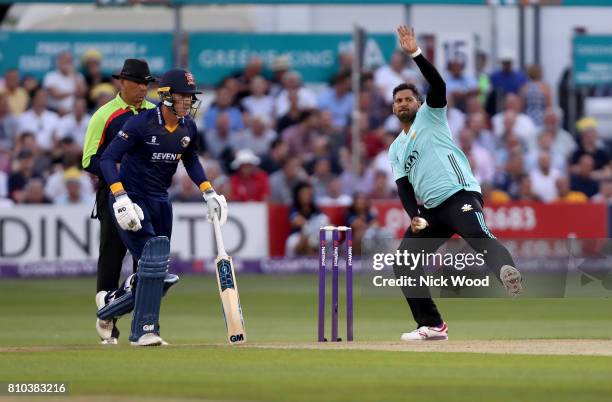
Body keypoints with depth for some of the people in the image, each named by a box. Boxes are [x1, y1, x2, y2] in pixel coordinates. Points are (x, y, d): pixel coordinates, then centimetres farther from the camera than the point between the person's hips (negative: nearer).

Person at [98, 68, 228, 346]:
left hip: (160, 200, 7)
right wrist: (120, 196, -32)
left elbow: (190, 159, 19)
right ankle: (144, 331, -12)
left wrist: (208, 192, 9)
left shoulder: (188, 127, 0)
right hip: (133, 198, -7)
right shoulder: (142, 123, -20)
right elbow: (108, 159, -21)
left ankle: (110, 301, 30)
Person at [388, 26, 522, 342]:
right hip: (430, 210, 7)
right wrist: (414, 217, -5)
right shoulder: (396, 149, 24)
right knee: (402, 265, 2)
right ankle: (433, 326, 9)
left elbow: (437, 85, -7)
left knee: (481, 240, -33)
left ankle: (507, 272, -64)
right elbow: (403, 186, 13)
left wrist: (415, 53, -18)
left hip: (460, 195, -7)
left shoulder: (430, 116, 11)